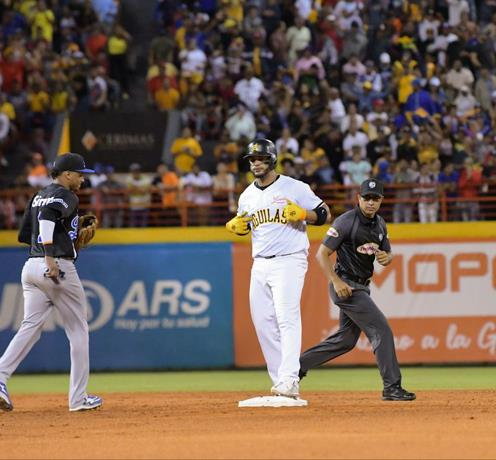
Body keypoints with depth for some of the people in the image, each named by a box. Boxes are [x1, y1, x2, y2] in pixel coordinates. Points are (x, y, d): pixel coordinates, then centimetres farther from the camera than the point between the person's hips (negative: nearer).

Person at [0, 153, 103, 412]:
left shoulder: (38, 197, 20)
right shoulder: (65, 196, -6)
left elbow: (24, 235, 21)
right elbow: (47, 216, -26)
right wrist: (50, 256, -31)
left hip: (31, 266, 8)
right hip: (58, 268, -8)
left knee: (30, 328, 2)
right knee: (78, 330, 4)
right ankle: (78, 398, 6)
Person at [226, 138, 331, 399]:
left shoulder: (294, 188, -3)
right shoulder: (247, 196, 14)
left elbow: (325, 214, 0)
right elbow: (244, 225, 28)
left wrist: (302, 214, -19)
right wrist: (236, 226, 5)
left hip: (289, 261, -7)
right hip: (260, 265, 7)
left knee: (287, 317, -19)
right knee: (263, 322, 3)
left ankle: (289, 382, -27)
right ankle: (279, 382, 10)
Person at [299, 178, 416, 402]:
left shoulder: (379, 224, 9)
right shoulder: (346, 222, -16)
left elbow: (388, 254, 15)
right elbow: (321, 253, -16)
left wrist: (386, 257, -11)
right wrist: (336, 282, -27)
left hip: (362, 286, 9)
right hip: (346, 285, -9)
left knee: (346, 339, 15)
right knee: (381, 330, -13)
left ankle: (296, 366, 24)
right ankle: (392, 387, -10)